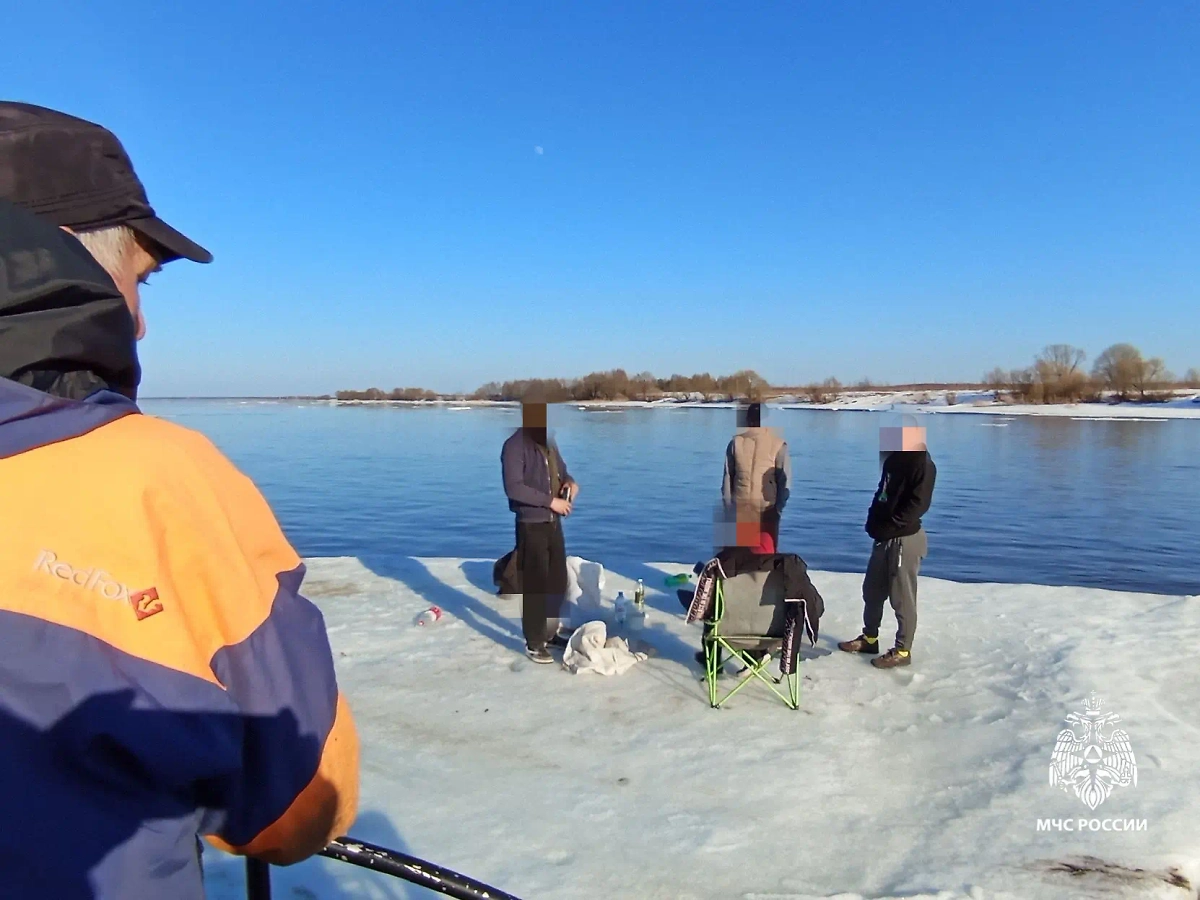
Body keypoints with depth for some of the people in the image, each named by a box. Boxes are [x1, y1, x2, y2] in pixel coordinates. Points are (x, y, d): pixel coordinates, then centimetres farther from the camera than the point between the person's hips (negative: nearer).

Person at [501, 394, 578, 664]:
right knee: (534, 585, -1)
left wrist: (570, 482, 0)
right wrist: (550, 501, -22)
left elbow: (561, 470, 24)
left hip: (553, 522, 8)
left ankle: (550, 632, 33)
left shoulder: (548, 442, 10)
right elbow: (513, 487, -24)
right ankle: (533, 643, 12)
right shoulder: (515, 445, -15)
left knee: (558, 580, 16)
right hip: (531, 525, -8)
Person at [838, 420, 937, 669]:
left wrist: (887, 527, -18)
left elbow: (917, 504, -20)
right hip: (884, 539, 9)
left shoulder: (922, 463, -13)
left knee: (902, 598, 2)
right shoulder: (893, 459, 12)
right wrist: (873, 523, 6)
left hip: (905, 540, -9)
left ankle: (903, 651, 14)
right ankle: (869, 638, 32)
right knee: (872, 590, 17)